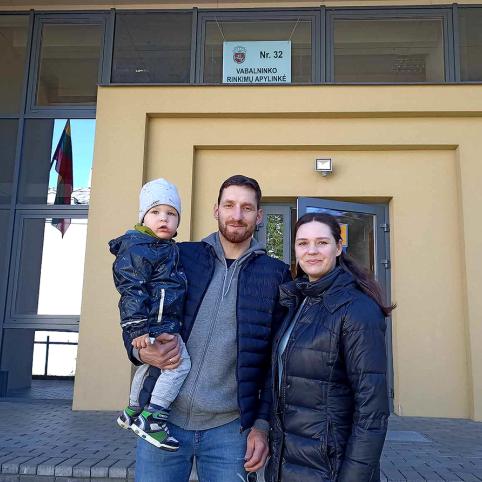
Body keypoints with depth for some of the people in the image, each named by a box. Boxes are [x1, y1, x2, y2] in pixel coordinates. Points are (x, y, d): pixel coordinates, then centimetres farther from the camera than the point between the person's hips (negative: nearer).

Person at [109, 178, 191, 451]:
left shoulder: (169, 249, 17)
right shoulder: (136, 247, -13)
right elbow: (131, 290, -20)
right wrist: (138, 328, -26)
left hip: (166, 326, 11)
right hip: (152, 327, -11)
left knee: (150, 365, 23)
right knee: (180, 363, -16)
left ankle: (133, 413, 42)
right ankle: (151, 418, -8)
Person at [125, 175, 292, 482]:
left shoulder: (275, 275, 0)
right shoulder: (181, 258, 2)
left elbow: (277, 359, 2)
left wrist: (263, 424, -2)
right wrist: (140, 350, -11)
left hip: (229, 428, -1)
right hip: (163, 418, 1)